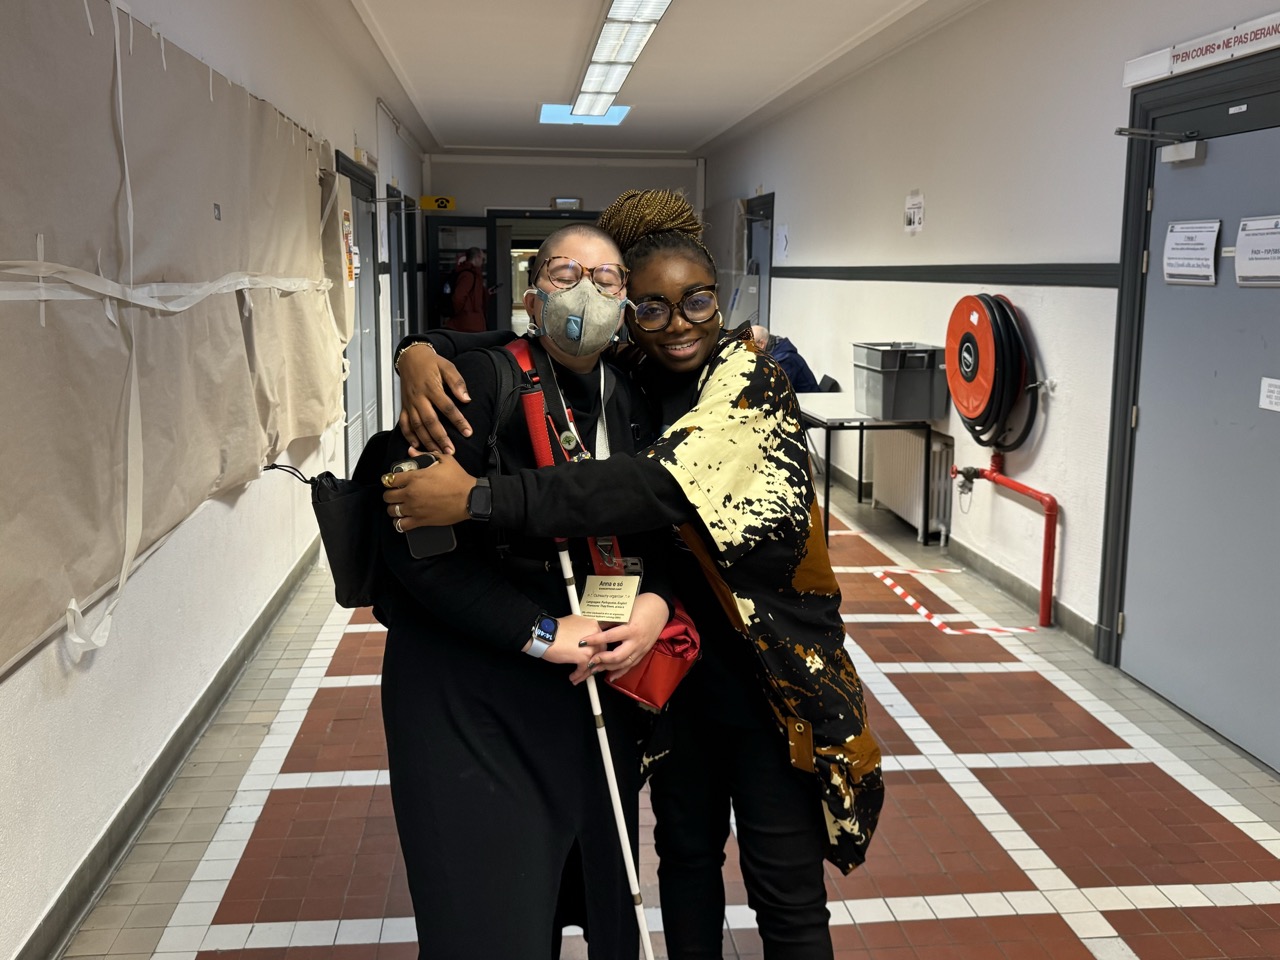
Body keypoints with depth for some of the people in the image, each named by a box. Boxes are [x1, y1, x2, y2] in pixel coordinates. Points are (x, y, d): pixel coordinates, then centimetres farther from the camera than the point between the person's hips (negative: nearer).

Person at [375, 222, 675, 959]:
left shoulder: (627, 402, 5)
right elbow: (412, 542, -16)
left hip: (592, 684, 5)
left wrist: (657, 602, -10)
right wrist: (541, 633, -17)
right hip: (468, 698, -5)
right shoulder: (480, 381, -11)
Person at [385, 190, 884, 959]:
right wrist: (422, 354, -21)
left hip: (772, 660, -4)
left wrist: (480, 497, -36)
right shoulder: (625, 376, -1)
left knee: (786, 885, 8)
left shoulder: (751, 376, -17)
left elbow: (662, 485, -33)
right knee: (686, 850, 21)